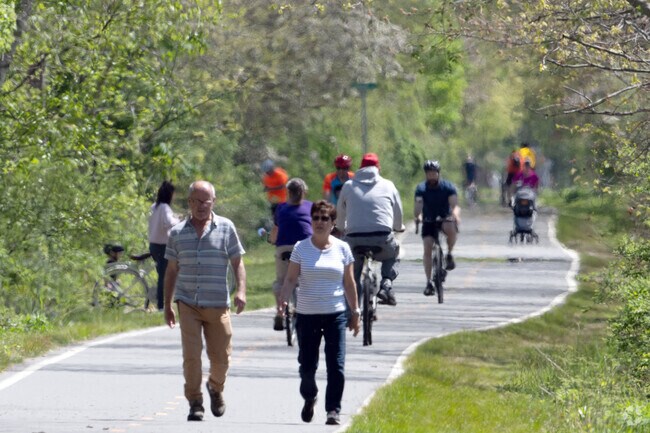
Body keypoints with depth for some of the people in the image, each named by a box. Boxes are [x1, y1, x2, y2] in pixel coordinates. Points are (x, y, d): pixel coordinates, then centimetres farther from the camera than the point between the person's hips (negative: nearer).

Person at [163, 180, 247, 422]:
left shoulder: (226, 228, 4)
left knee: (220, 356, 5)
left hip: (218, 304, 0)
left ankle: (216, 388, 35)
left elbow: (237, 263, 5)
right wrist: (167, 305, 12)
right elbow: (172, 270, 13)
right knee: (191, 355, -11)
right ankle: (194, 403, -2)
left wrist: (241, 291, -11)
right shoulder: (177, 233, 7)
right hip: (187, 304, 0)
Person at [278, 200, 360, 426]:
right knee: (307, 365, 3)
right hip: (307, 314, 0)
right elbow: (291, 279, -2)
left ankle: (333, 409, -1)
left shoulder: (342, 248, 5)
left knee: (336, 365, -7)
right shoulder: (301, 248, 2)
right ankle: (309, 397, 31)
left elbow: (349, 283, 10)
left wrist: (355, 312, 9)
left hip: (335, 314, 0)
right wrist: (283, 300, -19)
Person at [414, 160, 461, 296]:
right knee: (427, 248, -16)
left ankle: (449, 254, -11)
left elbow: (454, 204, -23)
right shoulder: (421, 188, -9)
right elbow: (418, 204, -26)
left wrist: (455, 215, -45)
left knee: (450, 228, -36)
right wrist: (417, 216, -48)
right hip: (429, 222, 1)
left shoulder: (448, 187, -10)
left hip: (445, 219, -1)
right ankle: (429, 282, -12)